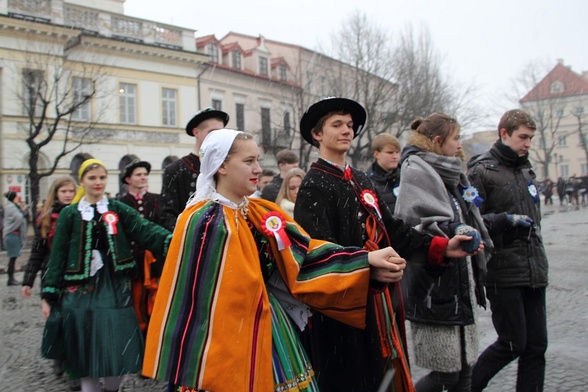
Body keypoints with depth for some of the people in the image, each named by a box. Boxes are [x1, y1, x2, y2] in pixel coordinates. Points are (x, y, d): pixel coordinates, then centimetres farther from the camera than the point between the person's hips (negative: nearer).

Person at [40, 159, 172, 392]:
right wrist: (49, 294, -2)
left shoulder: (118, 210, 5)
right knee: (87, 349, 4)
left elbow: (145, 229, -11)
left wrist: (171, 240, -29)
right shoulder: (70, 214, 4)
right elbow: (58, 255, 3)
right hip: (81, 289, 0)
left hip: (114, 287, 1)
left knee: (118, 348, 2)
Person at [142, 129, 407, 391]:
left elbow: (303, 254, -1)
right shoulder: (202, 222, -14)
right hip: (226, 339, -6)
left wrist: (366, 260, -11)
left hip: (268, 331, 7)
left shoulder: (263, 213, 7)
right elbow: (194, 298, -15)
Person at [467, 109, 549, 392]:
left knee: (536, 345, 8)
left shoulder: (525, 169, 16)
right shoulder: (482, 171, -8)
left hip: (534, 273, 7)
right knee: (513, 344, -1)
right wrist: (506, 220, -23)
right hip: (503, 273, -7)